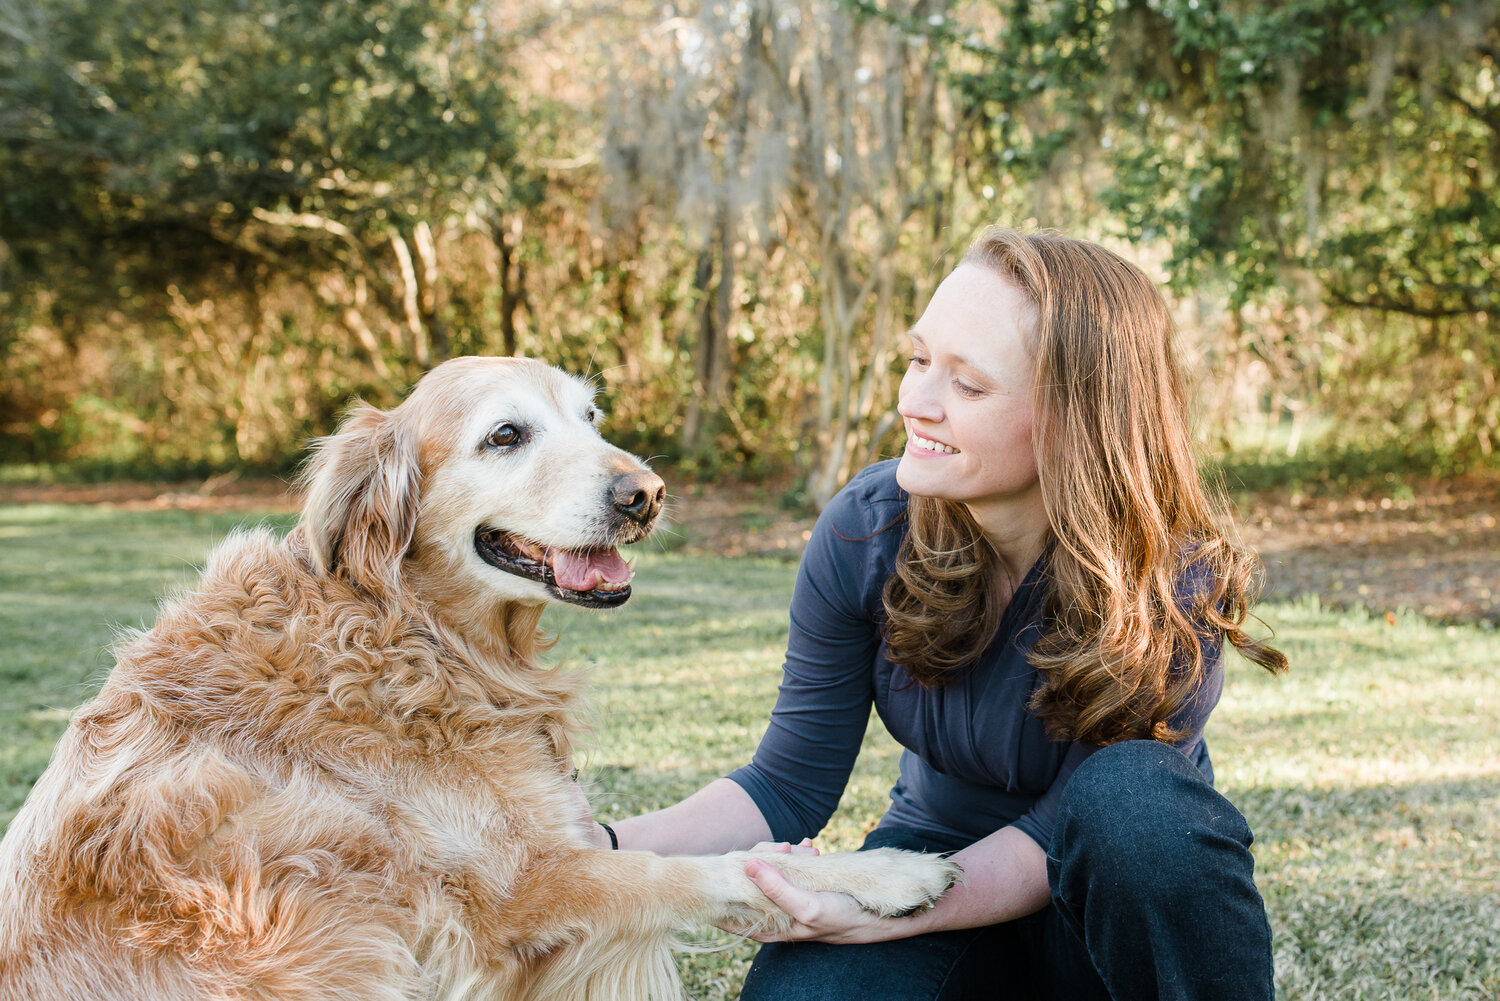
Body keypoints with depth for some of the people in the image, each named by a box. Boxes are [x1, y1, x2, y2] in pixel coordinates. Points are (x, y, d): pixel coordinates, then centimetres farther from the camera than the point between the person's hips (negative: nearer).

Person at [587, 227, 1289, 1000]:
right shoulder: (865, 531, -16)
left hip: (1114, 900, -2)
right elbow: (789, 785, -10)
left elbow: (1063, 834, -21)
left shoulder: (1177, 588, -24)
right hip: (936, 845, 2)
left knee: (1135, 794, -36)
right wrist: (612, 849, -26)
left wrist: (883, 913, -38)